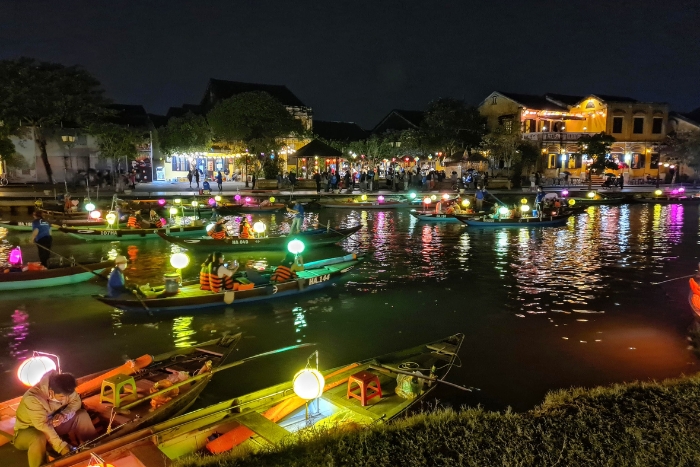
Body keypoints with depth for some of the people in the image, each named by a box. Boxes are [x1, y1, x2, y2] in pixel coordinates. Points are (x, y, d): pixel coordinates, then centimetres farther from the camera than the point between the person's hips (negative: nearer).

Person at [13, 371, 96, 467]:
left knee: (82, 415, -13)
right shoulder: (33, 399, -37)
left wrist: (64, 415, -28)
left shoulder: (63, 390, -21)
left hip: (52, 421, 6)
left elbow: (76, 401, -7)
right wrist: (63, 448, -44)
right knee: (39, 438, -39)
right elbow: (43, 427, -41)